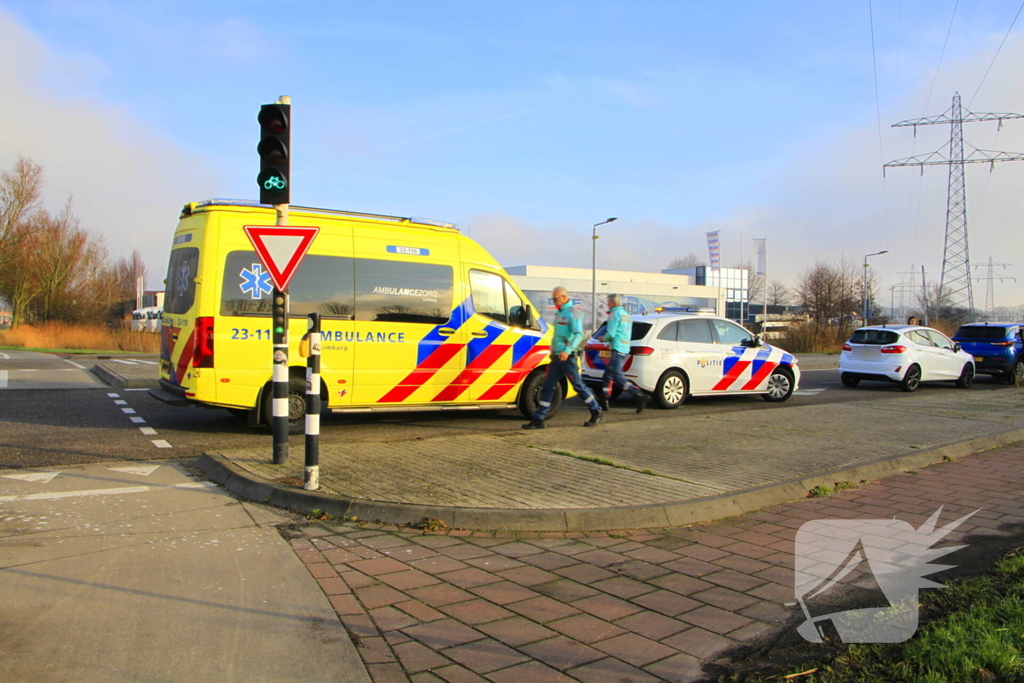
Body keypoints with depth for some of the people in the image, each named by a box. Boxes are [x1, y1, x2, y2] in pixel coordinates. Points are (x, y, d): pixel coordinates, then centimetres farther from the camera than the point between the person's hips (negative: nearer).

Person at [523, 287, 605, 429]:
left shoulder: (572, 313, -11)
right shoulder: (560, 313, 17)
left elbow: (579, 335, -20)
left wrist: (567, 351, -30)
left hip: (567, 357, -9)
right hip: (556, 356, 9)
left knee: (578, 385, -1)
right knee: (547, 387, 4)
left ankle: (597, 413, 13)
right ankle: (538, 419, 4)